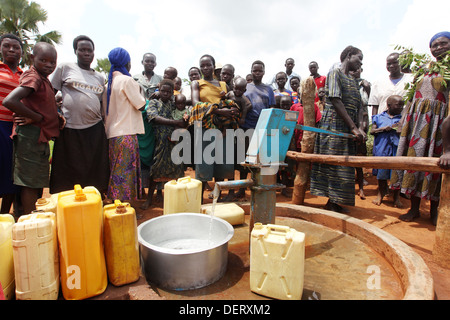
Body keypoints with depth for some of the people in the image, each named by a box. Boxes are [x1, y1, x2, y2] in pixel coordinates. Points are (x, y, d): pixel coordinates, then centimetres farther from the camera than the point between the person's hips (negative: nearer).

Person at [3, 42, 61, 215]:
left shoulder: (43, 78, 16)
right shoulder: (33, 77, -14)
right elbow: (9, 101, -28)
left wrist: (57, 117, 4)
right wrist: (36, 117, -19)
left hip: (41, 137, 10)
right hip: (31, 135, -10)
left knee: (37, 182, 16)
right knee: (30, 183, -3)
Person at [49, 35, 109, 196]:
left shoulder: (100, 77, 16)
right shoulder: (65, 68, 6)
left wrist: (103, 123, 13)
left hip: (95, 129, 3)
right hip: (69, 129, -3)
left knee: (95, 174, 5)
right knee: (68, 173, 5)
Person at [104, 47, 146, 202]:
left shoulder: (109, 82, 14)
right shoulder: (127, 80, -8)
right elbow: (140, 105, -8)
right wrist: (140, 91, 10)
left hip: (111, 133, 8)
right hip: (126, 134, -8)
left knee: (116, 173, 13)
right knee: (126, 173, -3)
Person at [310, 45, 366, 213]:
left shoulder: (352, 80, 22)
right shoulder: (335, 73, -2)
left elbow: (356, 108, 16)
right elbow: (336, 101, -13)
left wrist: (359, 128, -2)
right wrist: (353, 127, -16)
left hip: (348, 129, 8)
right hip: (334, 128, -8)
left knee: (345, 166, 7)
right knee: (333, 165, -6)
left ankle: (335, 201, 14)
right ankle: (332, 202, 2)